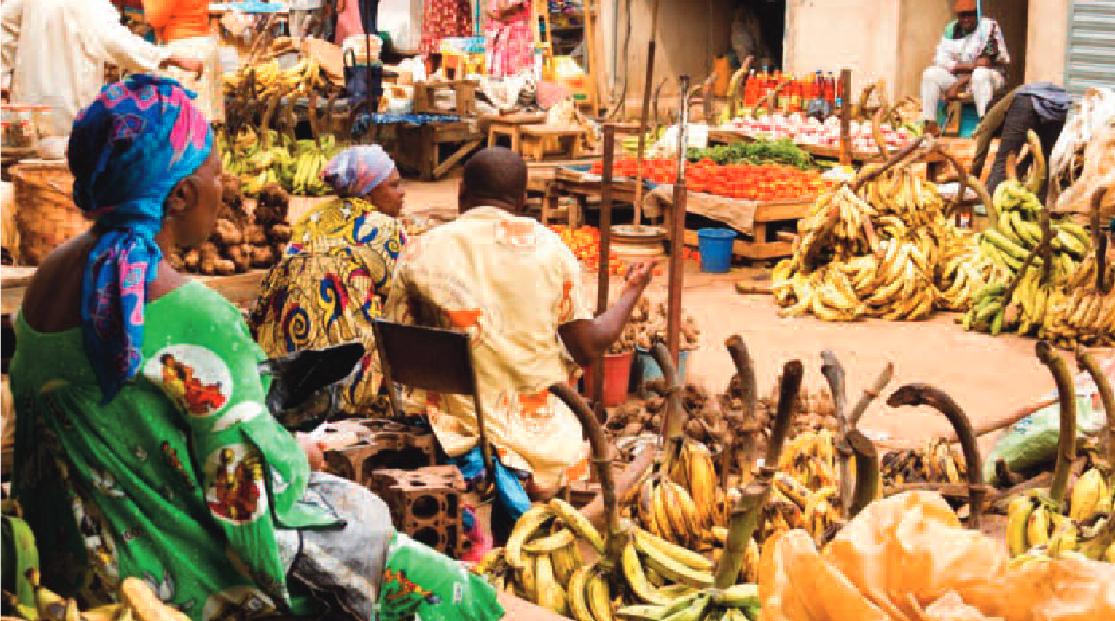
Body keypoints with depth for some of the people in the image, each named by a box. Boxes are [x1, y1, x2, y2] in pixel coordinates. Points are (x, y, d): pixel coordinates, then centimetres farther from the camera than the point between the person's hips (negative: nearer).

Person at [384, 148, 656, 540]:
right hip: (539, 431, 0)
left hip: (455, 426, 0)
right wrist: (632, 292, 15)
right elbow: (589, 349, -1)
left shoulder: (420, 253, -6)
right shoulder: (548, 247, -5)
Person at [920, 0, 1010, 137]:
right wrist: (969, 66, -20)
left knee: (980, 74, -38)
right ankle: (930, 124, -25)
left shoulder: (989, 27, -10)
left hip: (990, 75, -5)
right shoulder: (951, 29, 4)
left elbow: (984, 63, -16)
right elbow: (941, 59, -5)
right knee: (930, 74, -17)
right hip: (958, 77, 5)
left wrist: (960, 83, -20)